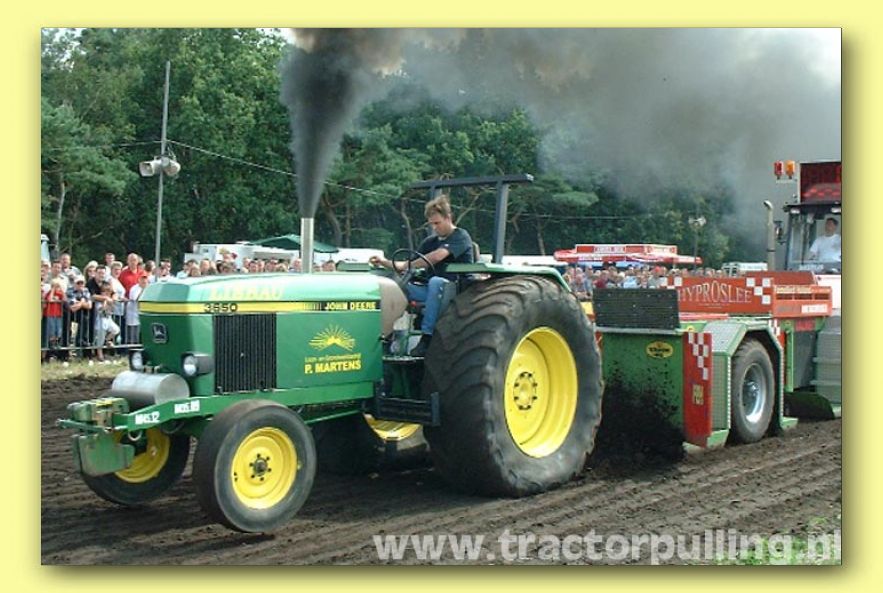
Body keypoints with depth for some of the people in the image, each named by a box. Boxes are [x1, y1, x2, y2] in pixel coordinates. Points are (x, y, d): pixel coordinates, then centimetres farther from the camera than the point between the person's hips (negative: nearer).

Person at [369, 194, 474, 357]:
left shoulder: (461, 237, -4)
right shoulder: (430, 241, 17)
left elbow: (437, 256, -22)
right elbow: (408, 265, 10)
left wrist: (406, 266, -20)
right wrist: (385, 262, -7)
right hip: (432, 290, 6)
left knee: (435, 281, -39)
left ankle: (427, 338, -39)